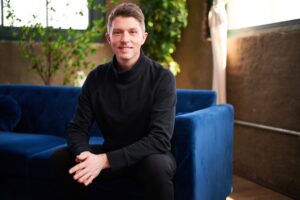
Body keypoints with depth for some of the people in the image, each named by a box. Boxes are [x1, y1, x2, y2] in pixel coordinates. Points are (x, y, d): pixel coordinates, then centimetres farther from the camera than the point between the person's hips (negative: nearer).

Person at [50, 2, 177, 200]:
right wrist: (84, 154, -29)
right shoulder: (96, 78, -6)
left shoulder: (162, 78, -19)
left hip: (149, 155, -4)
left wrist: (105, 160, -34)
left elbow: (160, 139, -26)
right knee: (60, 158, -13)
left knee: (157, 165, -36)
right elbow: (78, 127, -5)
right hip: (110, 153, 4)